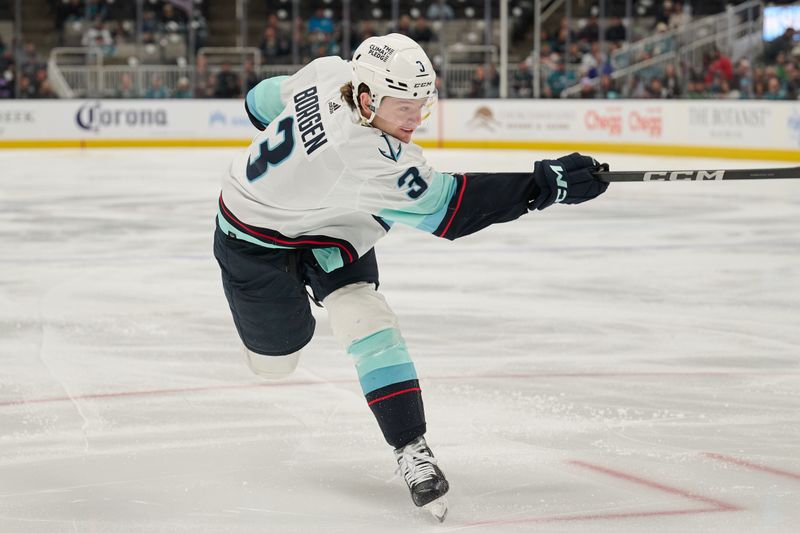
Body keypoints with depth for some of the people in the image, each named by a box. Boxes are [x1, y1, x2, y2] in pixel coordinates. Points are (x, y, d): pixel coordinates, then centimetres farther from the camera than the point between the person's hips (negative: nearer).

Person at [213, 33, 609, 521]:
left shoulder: (330, 72, -20)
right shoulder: (365, 156, -42)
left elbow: (263, 102, -1)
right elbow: (448, 208, -41)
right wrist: (545, 185, -44)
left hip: (327, 222, 7)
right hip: (256, 237, -7)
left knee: (364, 317, -11)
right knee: (277, 361, 7)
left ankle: (412, 450, -14)